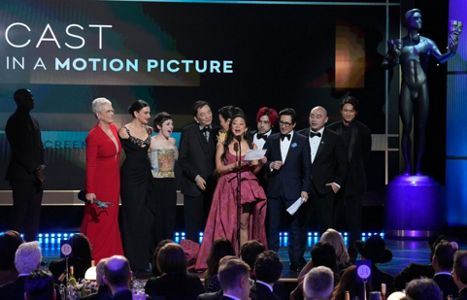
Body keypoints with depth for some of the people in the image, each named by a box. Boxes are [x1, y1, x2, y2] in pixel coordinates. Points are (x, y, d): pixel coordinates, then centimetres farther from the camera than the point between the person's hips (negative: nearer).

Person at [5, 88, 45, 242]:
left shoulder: (33, 121, 18)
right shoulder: (14, 122, -5)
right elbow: (19, 150, -12)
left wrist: (41, 167, 1)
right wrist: (35, 170, -14)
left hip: (35, 176, 7)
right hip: (22, 175, -7)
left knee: (34, 214, 5)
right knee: (20, 212, -7)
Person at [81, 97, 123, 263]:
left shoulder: (114, 128, 6)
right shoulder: (93, 136, -15)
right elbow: (90, 165, -15)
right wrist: (89, 190, -18)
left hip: (113, 182, 7)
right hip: (99, 183, -7)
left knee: (111, 219, 11)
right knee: (97, 220, -1)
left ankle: (108, 257, 19)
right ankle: (94, 260, 7)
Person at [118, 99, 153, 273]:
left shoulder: (149, 130, 8)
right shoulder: (124, 131, -9)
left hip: (146, 175, 6)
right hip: (131, 176, -6)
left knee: (145, 217, 7)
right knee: (132, 216, -3)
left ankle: (143, 259, 14)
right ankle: (132, 260, 2)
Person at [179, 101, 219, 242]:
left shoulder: (217, 132, 9)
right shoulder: (188, 132, 1)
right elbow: (182, 160, -1)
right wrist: (196, 177, -10)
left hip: (213, 186, 2)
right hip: (194, 186, -2)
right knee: (192, 226, 0)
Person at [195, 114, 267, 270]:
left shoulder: (252, 146, 11)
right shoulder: (223, 146, 7)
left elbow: (255, 170, 7)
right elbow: (219, 168, -2)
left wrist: (260, 163, -13)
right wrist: (235, 165, -16)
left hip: (247, 187, 1)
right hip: (228, 188, -1)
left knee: (244, 224, -3)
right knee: (226, 224, -5)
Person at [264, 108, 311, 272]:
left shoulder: (302, 141, 3)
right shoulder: (271, 140, 10)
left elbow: (307, 167, 1)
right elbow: (264, 161, 12)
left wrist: (305, 189, -5)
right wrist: (270, 165, -10)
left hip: (293, 189, -3)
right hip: (274, 189, 3)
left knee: (296, 227, -1)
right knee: (273, 227, 6)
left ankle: (296, 262, 4)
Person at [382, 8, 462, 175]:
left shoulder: (427, 42, 6)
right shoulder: (399, 43, 6)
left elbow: (441, 58, -4)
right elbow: (385, 64, 5)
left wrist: (452, 50, -22)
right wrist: (394, 58, -15)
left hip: (422, 87, 1)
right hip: (407, 88, -1)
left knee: (421, 129, 1)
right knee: (407, 128, -3)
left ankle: (418, 168, 4)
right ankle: (408, 168, 0)